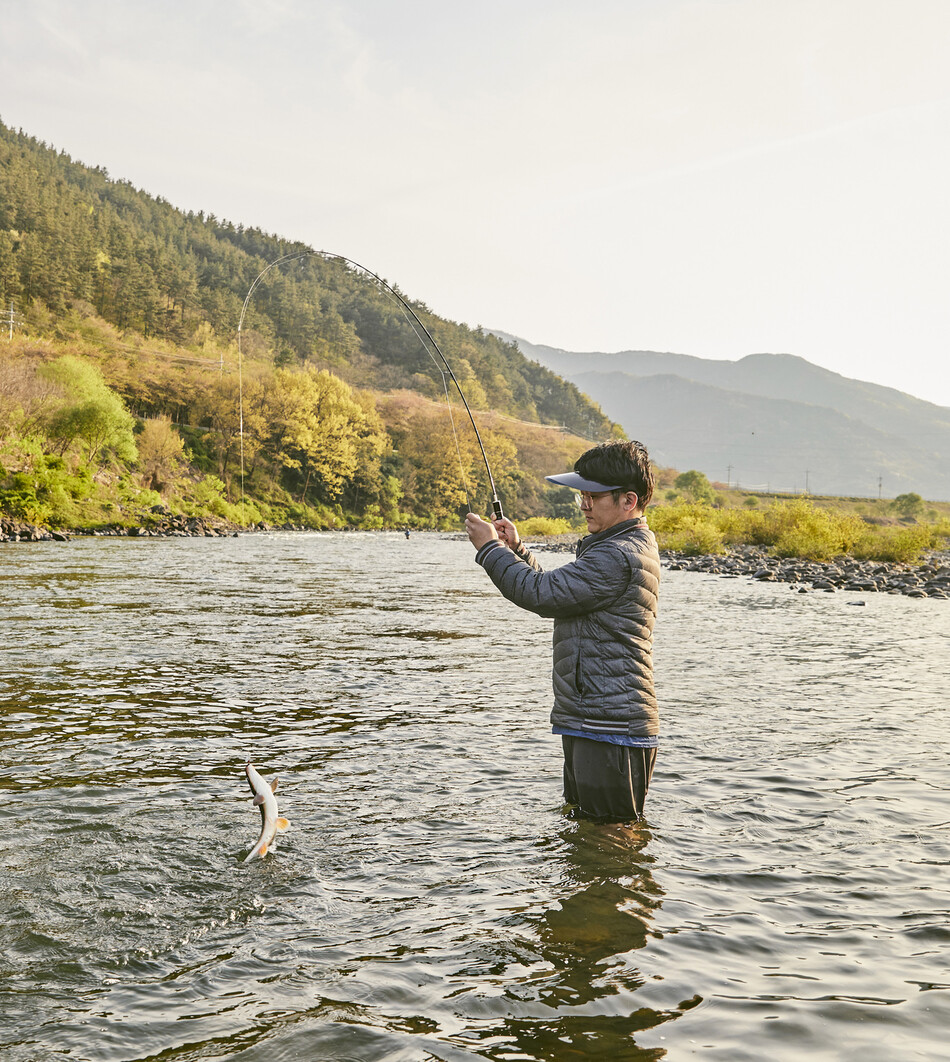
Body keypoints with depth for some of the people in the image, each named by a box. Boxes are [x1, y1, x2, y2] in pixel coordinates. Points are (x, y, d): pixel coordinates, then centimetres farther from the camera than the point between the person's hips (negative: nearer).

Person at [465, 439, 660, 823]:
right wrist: (516, 548, 11)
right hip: (594, 724, 11)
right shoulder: (622, 548, 18)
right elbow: (556, 591, 23)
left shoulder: (621, 556, -18)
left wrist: (490, 548, -7)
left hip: (611, 731, -11)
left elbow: (544, 593, -19)